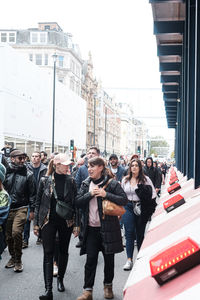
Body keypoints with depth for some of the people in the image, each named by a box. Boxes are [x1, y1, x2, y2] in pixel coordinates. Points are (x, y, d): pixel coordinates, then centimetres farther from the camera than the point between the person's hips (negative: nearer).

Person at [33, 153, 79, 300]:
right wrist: (36, 223, 1)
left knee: (63, 251, 12)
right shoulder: (45, 181, -3)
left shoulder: (71, 181, 0)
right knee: (48, 253, -5)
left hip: (66, 221, 2)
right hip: (48, 221, -1)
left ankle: (60, 278, 34)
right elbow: (38, 202, 3)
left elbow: (75, 203, 2)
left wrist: (76, 224, -1)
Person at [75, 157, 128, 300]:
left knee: (109, 259, 11)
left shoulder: (112, 183, -4)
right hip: (91, 228, 2)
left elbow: (124, 200, -9)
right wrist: (90, 194, -12)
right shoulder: (86, 184, 8)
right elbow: (78, 202, 3)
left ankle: (108, 286, 30)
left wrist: (106, 194, -18)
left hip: (108, 227, -2)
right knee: (90, 259, 2)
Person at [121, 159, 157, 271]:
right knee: (129, 233, -4)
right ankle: (129, 259, -3)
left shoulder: (145, 179, -1)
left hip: (141, 209, -2)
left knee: (140, 234, 9)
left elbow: (153, 193, 2)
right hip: (128, 207, 2)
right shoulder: (125, 180, 9)